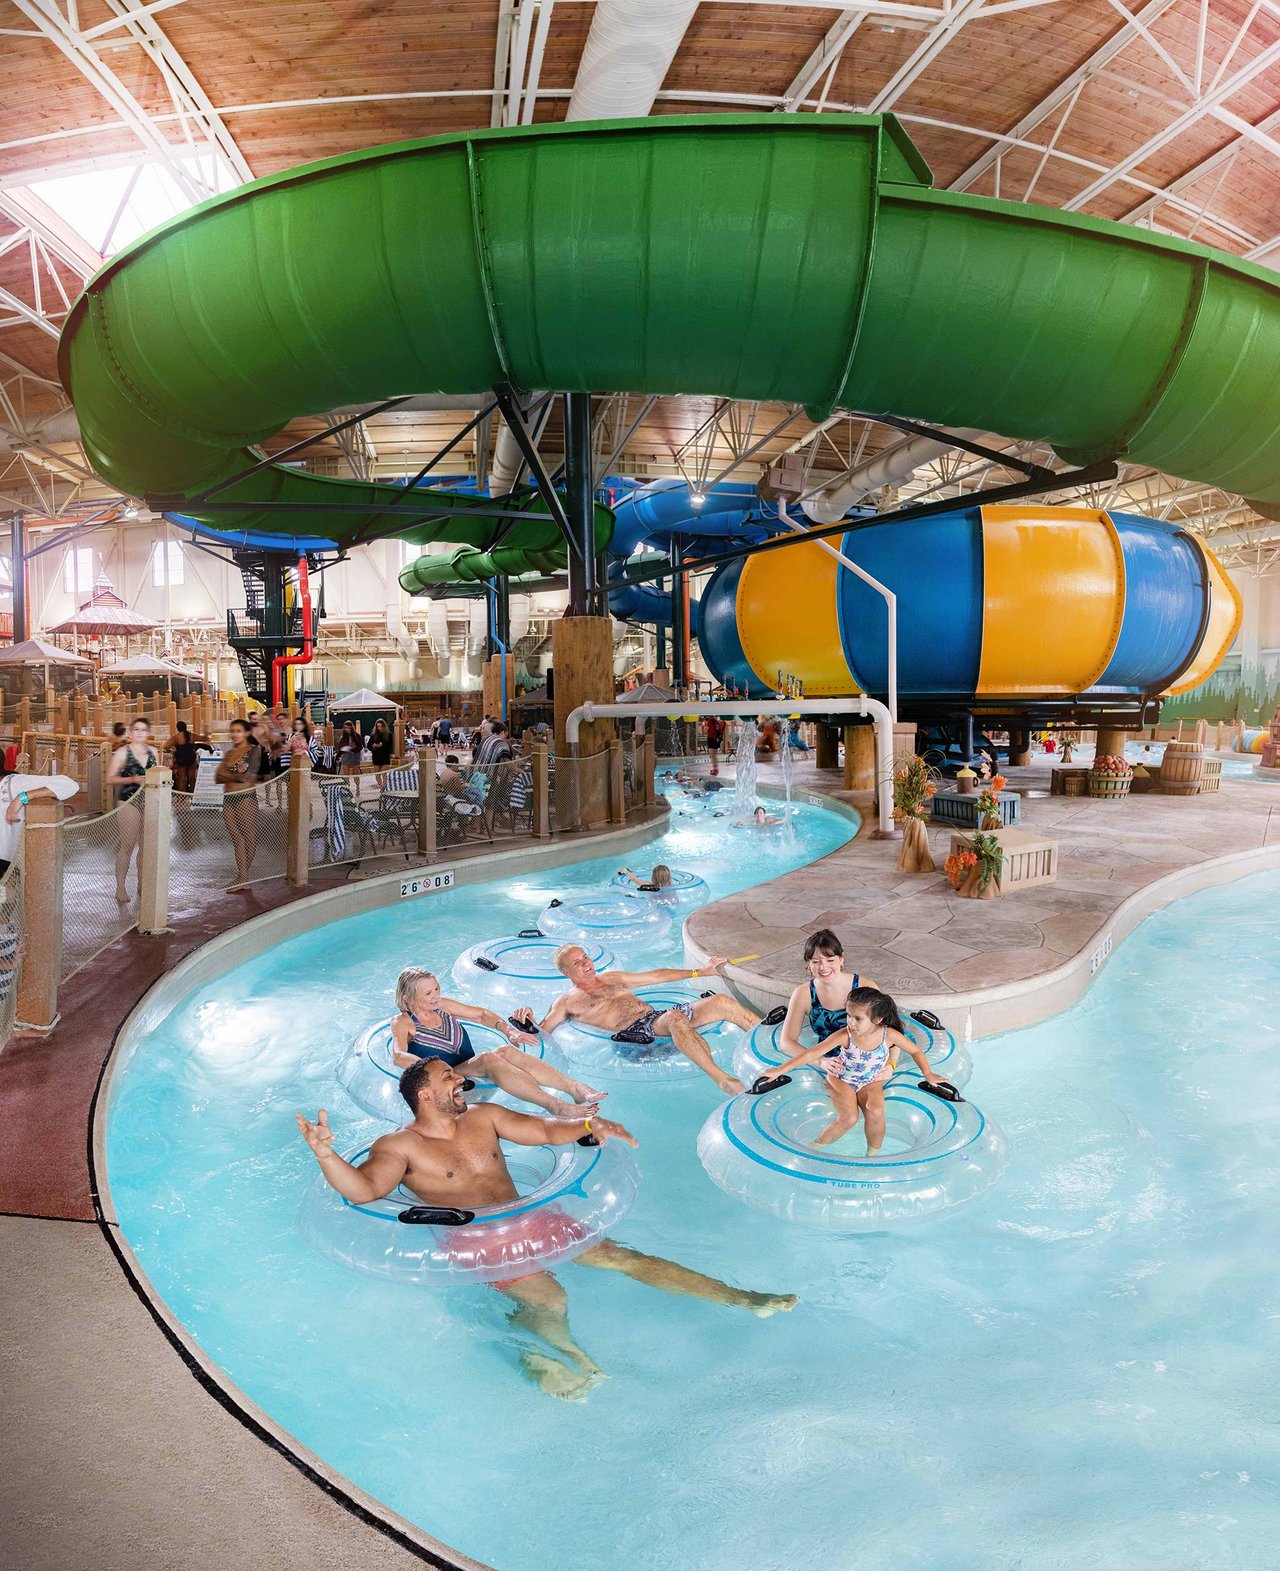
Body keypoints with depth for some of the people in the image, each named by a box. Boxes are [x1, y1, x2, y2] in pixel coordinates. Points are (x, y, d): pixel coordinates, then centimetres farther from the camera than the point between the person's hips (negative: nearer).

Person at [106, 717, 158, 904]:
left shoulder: (152, 751, 11)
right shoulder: (122, 752, -3)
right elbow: (110, 779, -7)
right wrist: (133, 779, -18)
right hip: (129, 803, -5)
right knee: (127, 845, -5)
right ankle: (120, 887, 1)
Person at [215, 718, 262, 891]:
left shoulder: (254, 750, -2)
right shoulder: (229, 753, 17)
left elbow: (246, 776, -12)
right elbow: (218, 778, 7)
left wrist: (226, 774, 1)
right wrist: (237, 776, -8)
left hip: (246, 797, -6)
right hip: (228, 798, 6)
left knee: (249, 836, 0)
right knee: (237, 838, 5)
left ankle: (243, 876, 10)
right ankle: (243, 878, 7)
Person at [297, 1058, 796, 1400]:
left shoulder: (483, 1116, 14)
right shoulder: (400, 1147, -4)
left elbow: (544, 1130, 18)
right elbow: (364, 1189, -21)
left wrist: (590, 1125, 0)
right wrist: (326, 1153, -39)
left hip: (529, 1218, 5)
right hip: (474, 1239, -4)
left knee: (623, 1257, -4)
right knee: (550, 1301, -34)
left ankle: (741, 1298, -3)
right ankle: (557, 1350, -5)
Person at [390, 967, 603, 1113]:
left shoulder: (441, 1006, 14)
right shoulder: (403, 1023, -2)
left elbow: (481, 1014, 19)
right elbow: (399, 1056, -21)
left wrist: (509, 1031, 1)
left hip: (473, 1069, 6)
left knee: (505, 1052, -27)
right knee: (488, 1059, -34)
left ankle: (576, 1087, -39)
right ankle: (556, 1106, -50)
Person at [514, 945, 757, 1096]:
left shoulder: (610, 978, 27)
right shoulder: (567, 1002, 10)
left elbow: (657, 976, 28)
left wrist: (701, 971, 26)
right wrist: (527, 1021, -22)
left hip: (659, 1015, 7)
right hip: (639, 1031, -7)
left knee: (722, 1001, -12)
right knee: (675, 1019, -40)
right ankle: (723, 1080, -46)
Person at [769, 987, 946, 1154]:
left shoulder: (889, 1035, -21)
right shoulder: (844, 1035, -27)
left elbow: (916, 1051, -2)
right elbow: (811, 1054, -28)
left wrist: (928, 1074, -6)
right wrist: (780, 1070, -32)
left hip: (871, 1082, 2)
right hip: (841, 1080, -2)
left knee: (876, 1112, -26)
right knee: (849, 1118, -23)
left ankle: (873, 1154, -1)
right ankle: (816, 1145, 0)